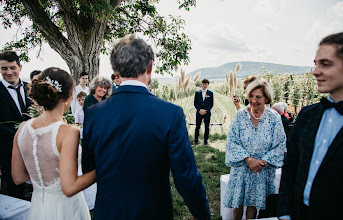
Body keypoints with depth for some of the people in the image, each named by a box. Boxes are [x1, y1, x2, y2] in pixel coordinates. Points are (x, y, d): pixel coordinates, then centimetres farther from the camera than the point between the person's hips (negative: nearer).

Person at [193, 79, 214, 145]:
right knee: (197, 127, 3)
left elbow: (211, 104, 1)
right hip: (199, 112, 0)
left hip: (207, 113, 0)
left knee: (207, 127, 5)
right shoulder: (197, 93, 6)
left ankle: (205, 141, 15)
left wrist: (205, 110, -11)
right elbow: (195, 103, 3)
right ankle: (195, 140, 13)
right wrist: (200, 110, -11)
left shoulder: (210, 93, 4)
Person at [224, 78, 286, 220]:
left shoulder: (274, 118, -7)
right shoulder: (240, 115, -7)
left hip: (263, 170, 0)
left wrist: (263, 162, -15)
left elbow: (280, 144, -5)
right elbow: (231, 142, -8)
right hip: (241, 168, 1)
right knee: (237, 202, 11)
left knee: (253, 203, 13)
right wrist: (248, 159, -17)